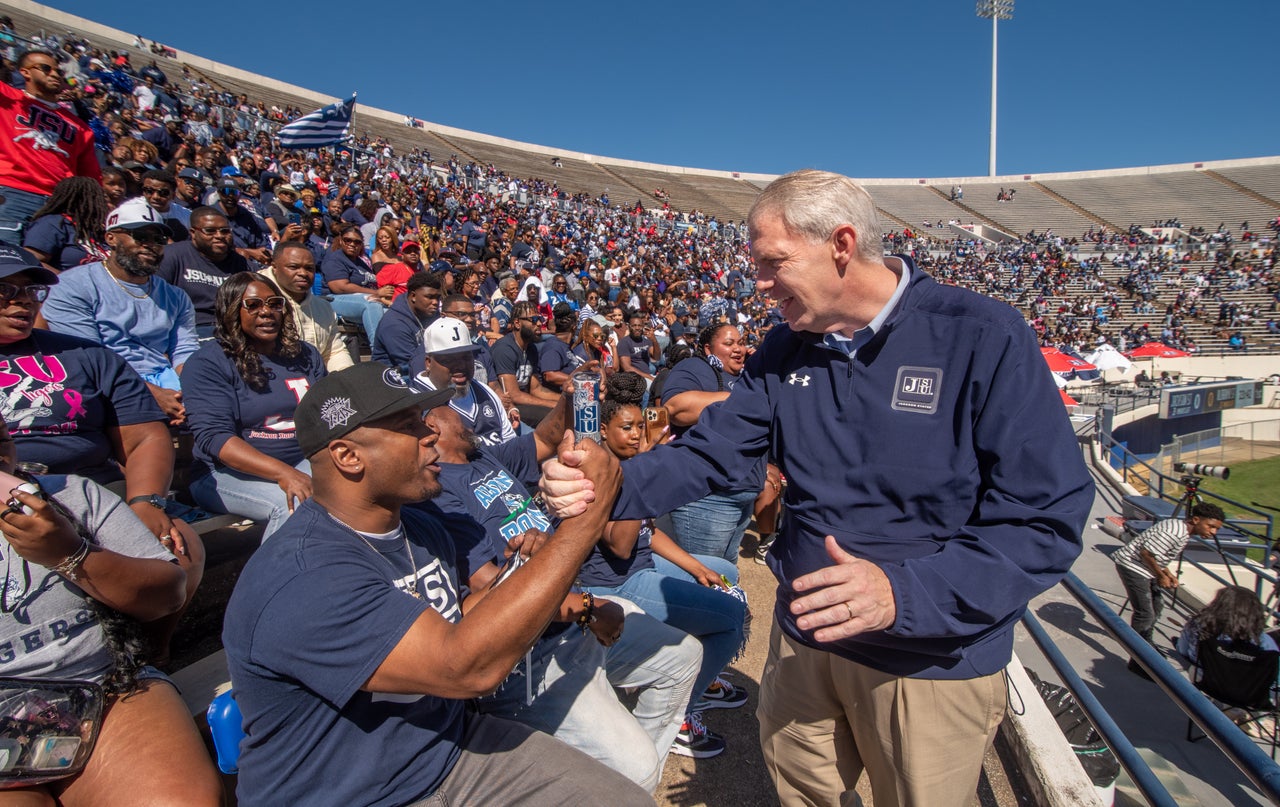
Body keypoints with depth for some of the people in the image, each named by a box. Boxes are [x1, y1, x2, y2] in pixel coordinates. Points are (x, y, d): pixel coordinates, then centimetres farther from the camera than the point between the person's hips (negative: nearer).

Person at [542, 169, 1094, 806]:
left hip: (934, 663, -4)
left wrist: (905, 592, -32)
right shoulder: (785, 351, -1)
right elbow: (709, 452, -3)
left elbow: (1050, 517, -20)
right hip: (803, 637, 5)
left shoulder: (985, 339, -19)